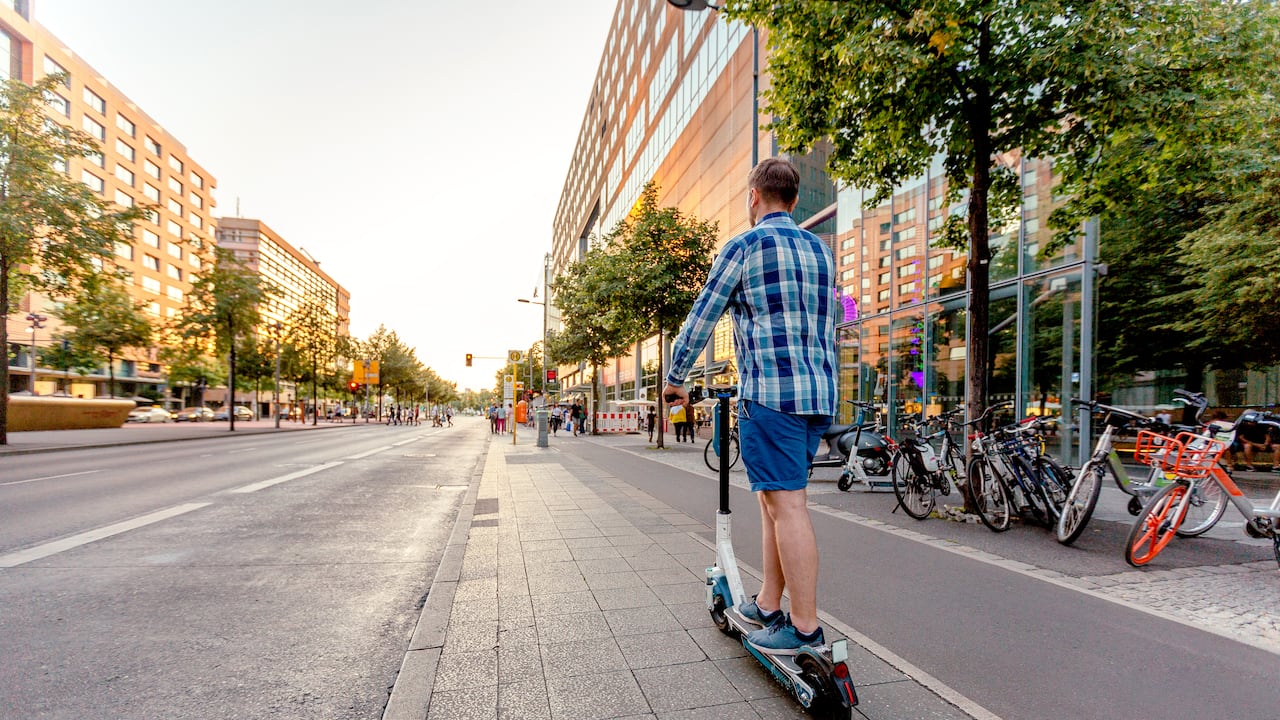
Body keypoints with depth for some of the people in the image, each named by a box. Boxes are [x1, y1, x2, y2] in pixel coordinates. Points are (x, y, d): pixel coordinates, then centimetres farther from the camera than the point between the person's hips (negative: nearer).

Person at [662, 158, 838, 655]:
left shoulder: (744, 246, -3)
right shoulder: (821, 251, 18)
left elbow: (702, 317, -1)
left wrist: (675, 378, 11)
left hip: (770, 391, -8)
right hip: (820, 393, 8)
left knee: (787, 503, -5)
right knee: (775, 499, 14)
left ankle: (805, 627, 1)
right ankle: (767, 605, 23)